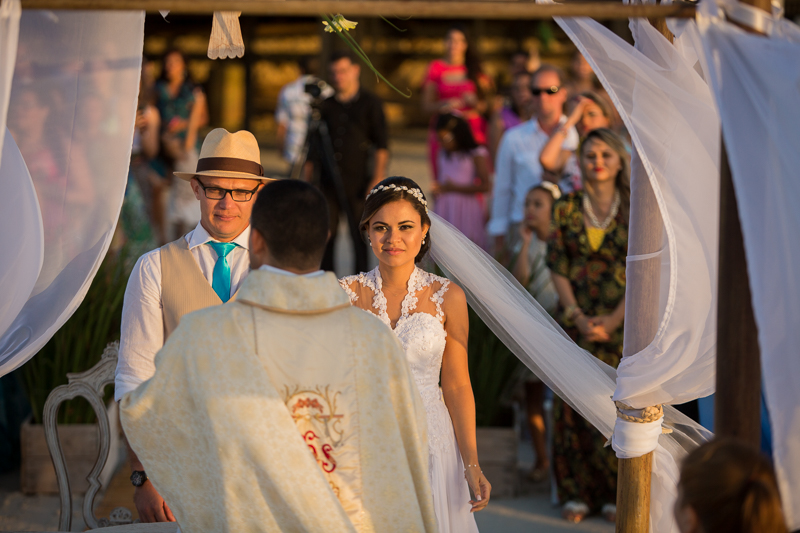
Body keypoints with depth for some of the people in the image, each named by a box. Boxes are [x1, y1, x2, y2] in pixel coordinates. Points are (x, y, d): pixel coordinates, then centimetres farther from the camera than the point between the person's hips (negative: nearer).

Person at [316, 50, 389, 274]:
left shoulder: (370, 104, 3)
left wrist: (378, 177, -10)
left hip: (358, 180, -3)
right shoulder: (326, 105, 12)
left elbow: (382, 145, 0)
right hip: (328, 182, 3)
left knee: (360, 235, 1)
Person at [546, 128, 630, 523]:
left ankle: (616, 494, 6)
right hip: (575, 320, 2)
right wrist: (578, 316, -9)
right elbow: (557, 267, 3)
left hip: (621, 323, -2)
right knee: (574, 401, 0)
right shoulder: (566, 209, 6)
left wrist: (613, 320, -12)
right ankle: (576, 493, 8)